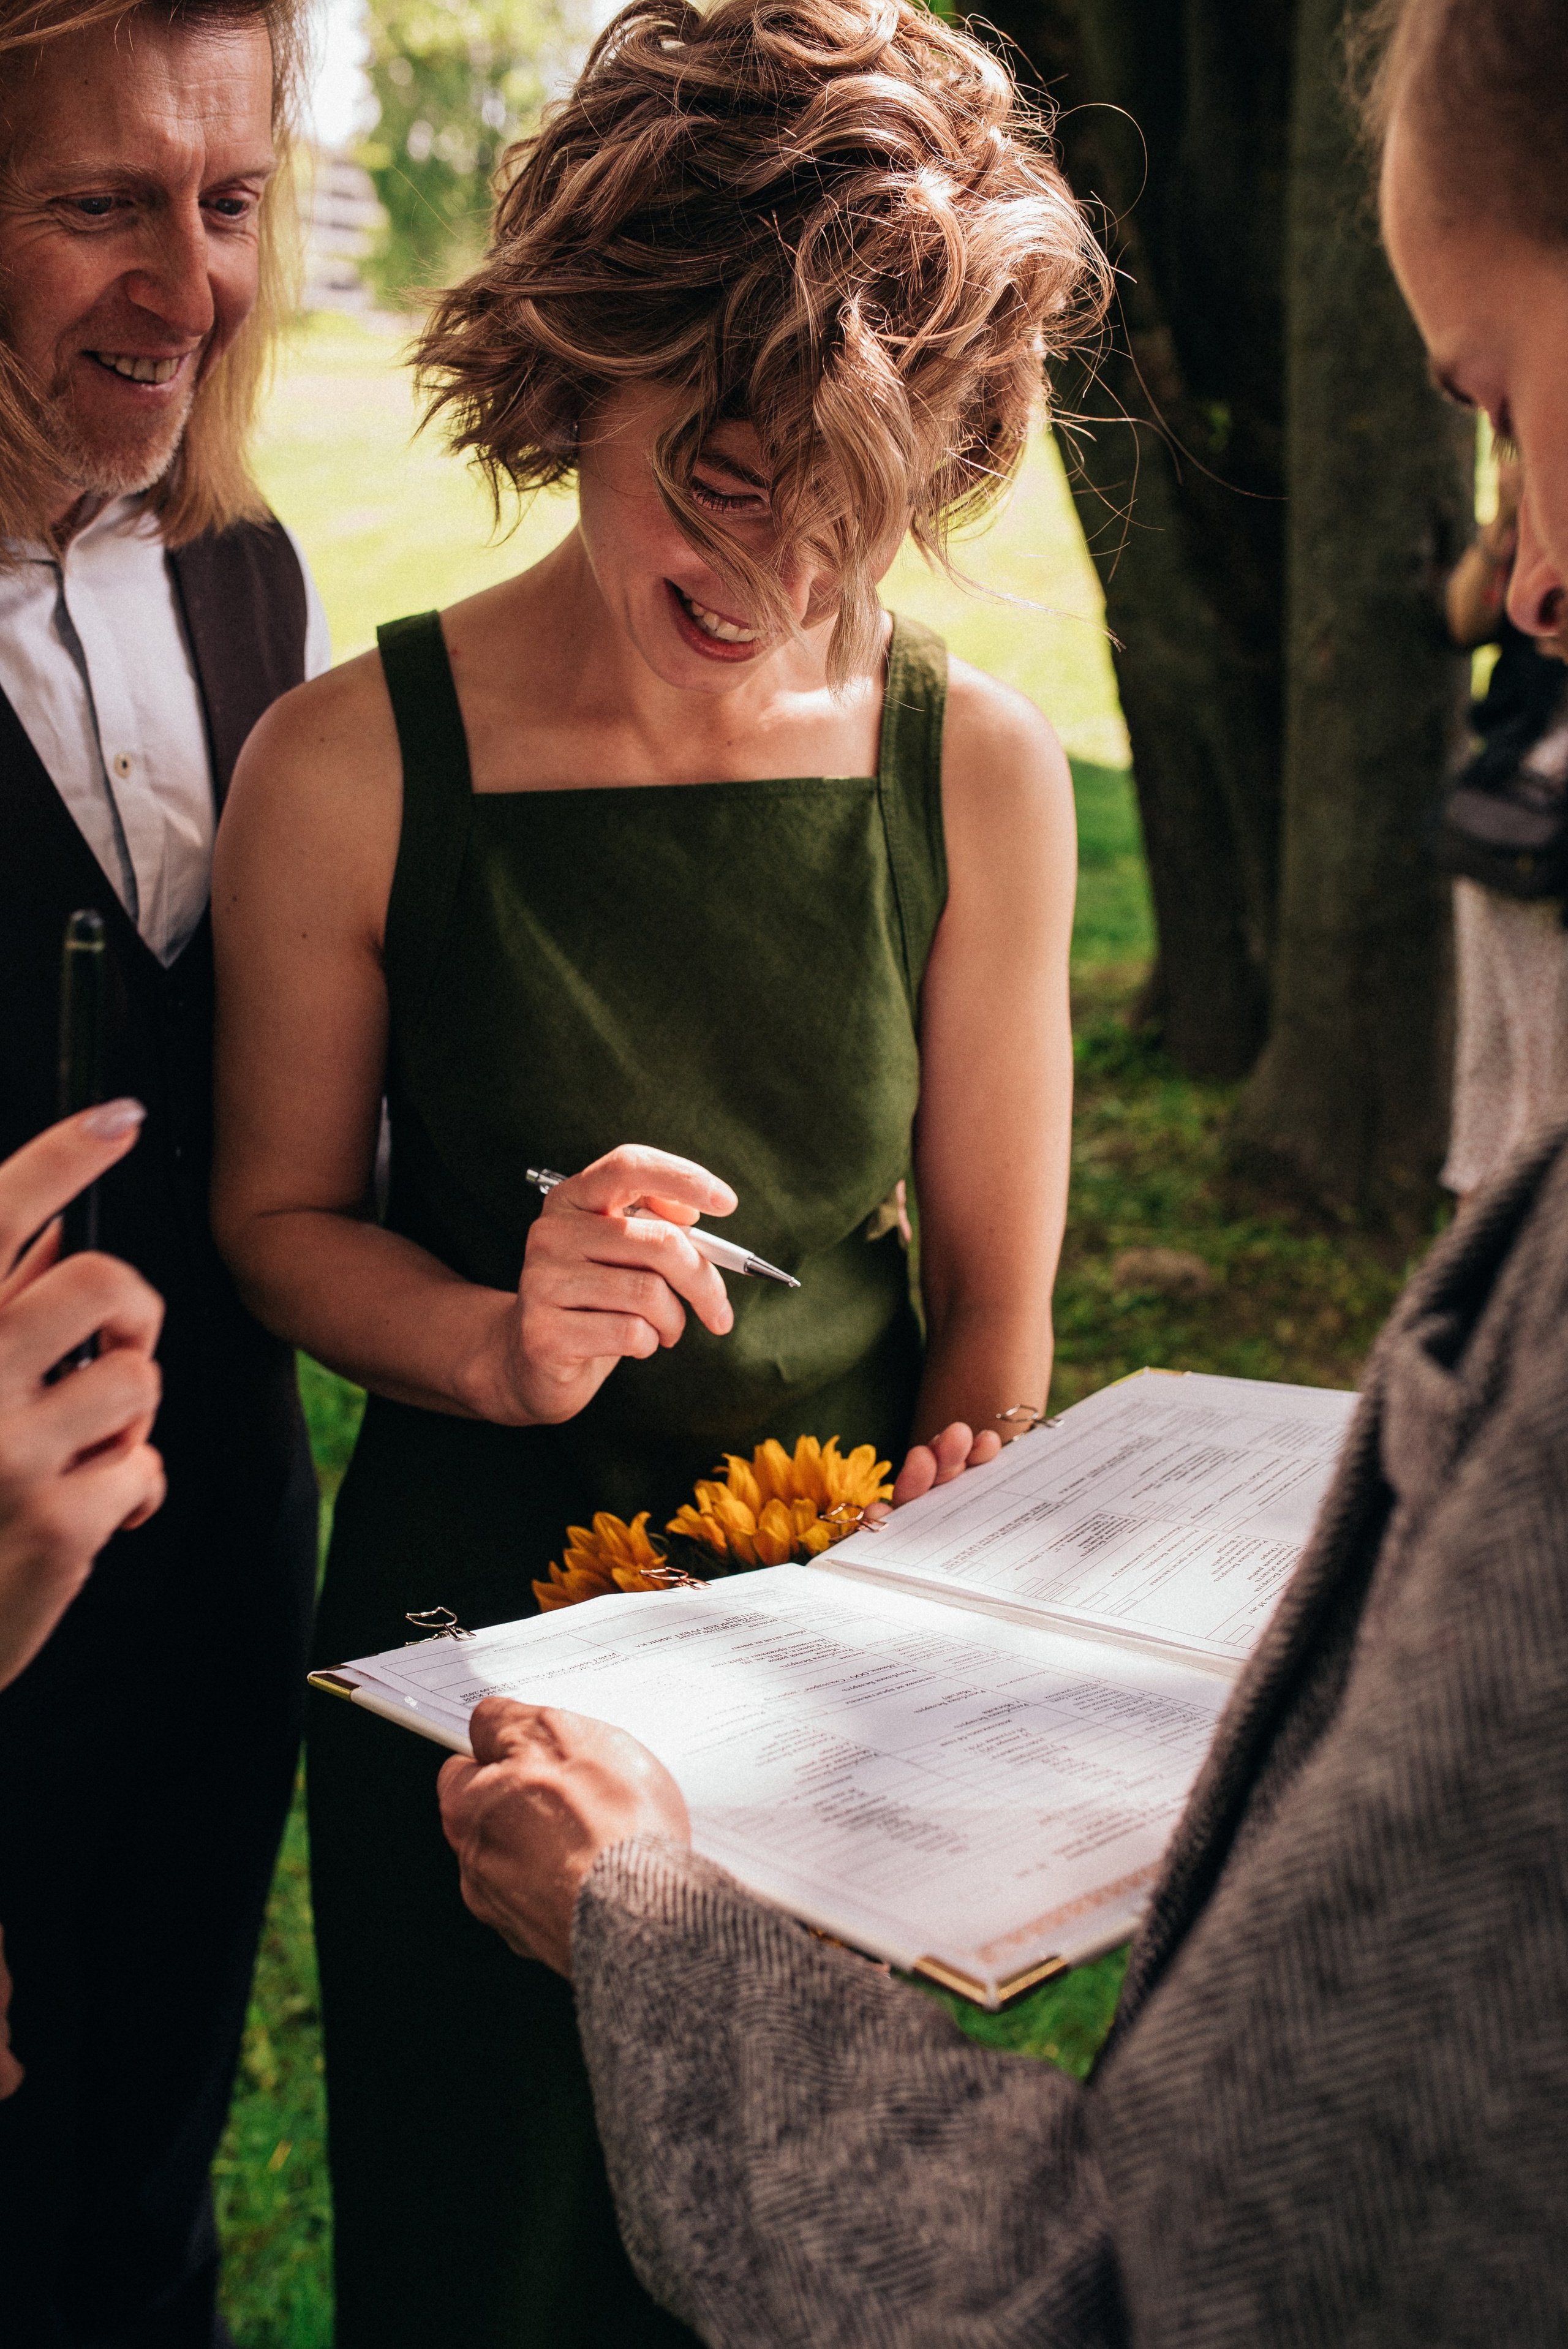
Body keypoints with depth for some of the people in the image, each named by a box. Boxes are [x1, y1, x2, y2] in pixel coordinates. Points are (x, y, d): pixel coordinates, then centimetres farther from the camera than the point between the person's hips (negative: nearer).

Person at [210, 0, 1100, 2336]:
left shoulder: (980, 770, -10)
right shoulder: (350, 771, -14)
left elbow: (995, 1292, -4)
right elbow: (279, 1214, -3)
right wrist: (500, 1345, -22)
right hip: (469, 1604, -1)